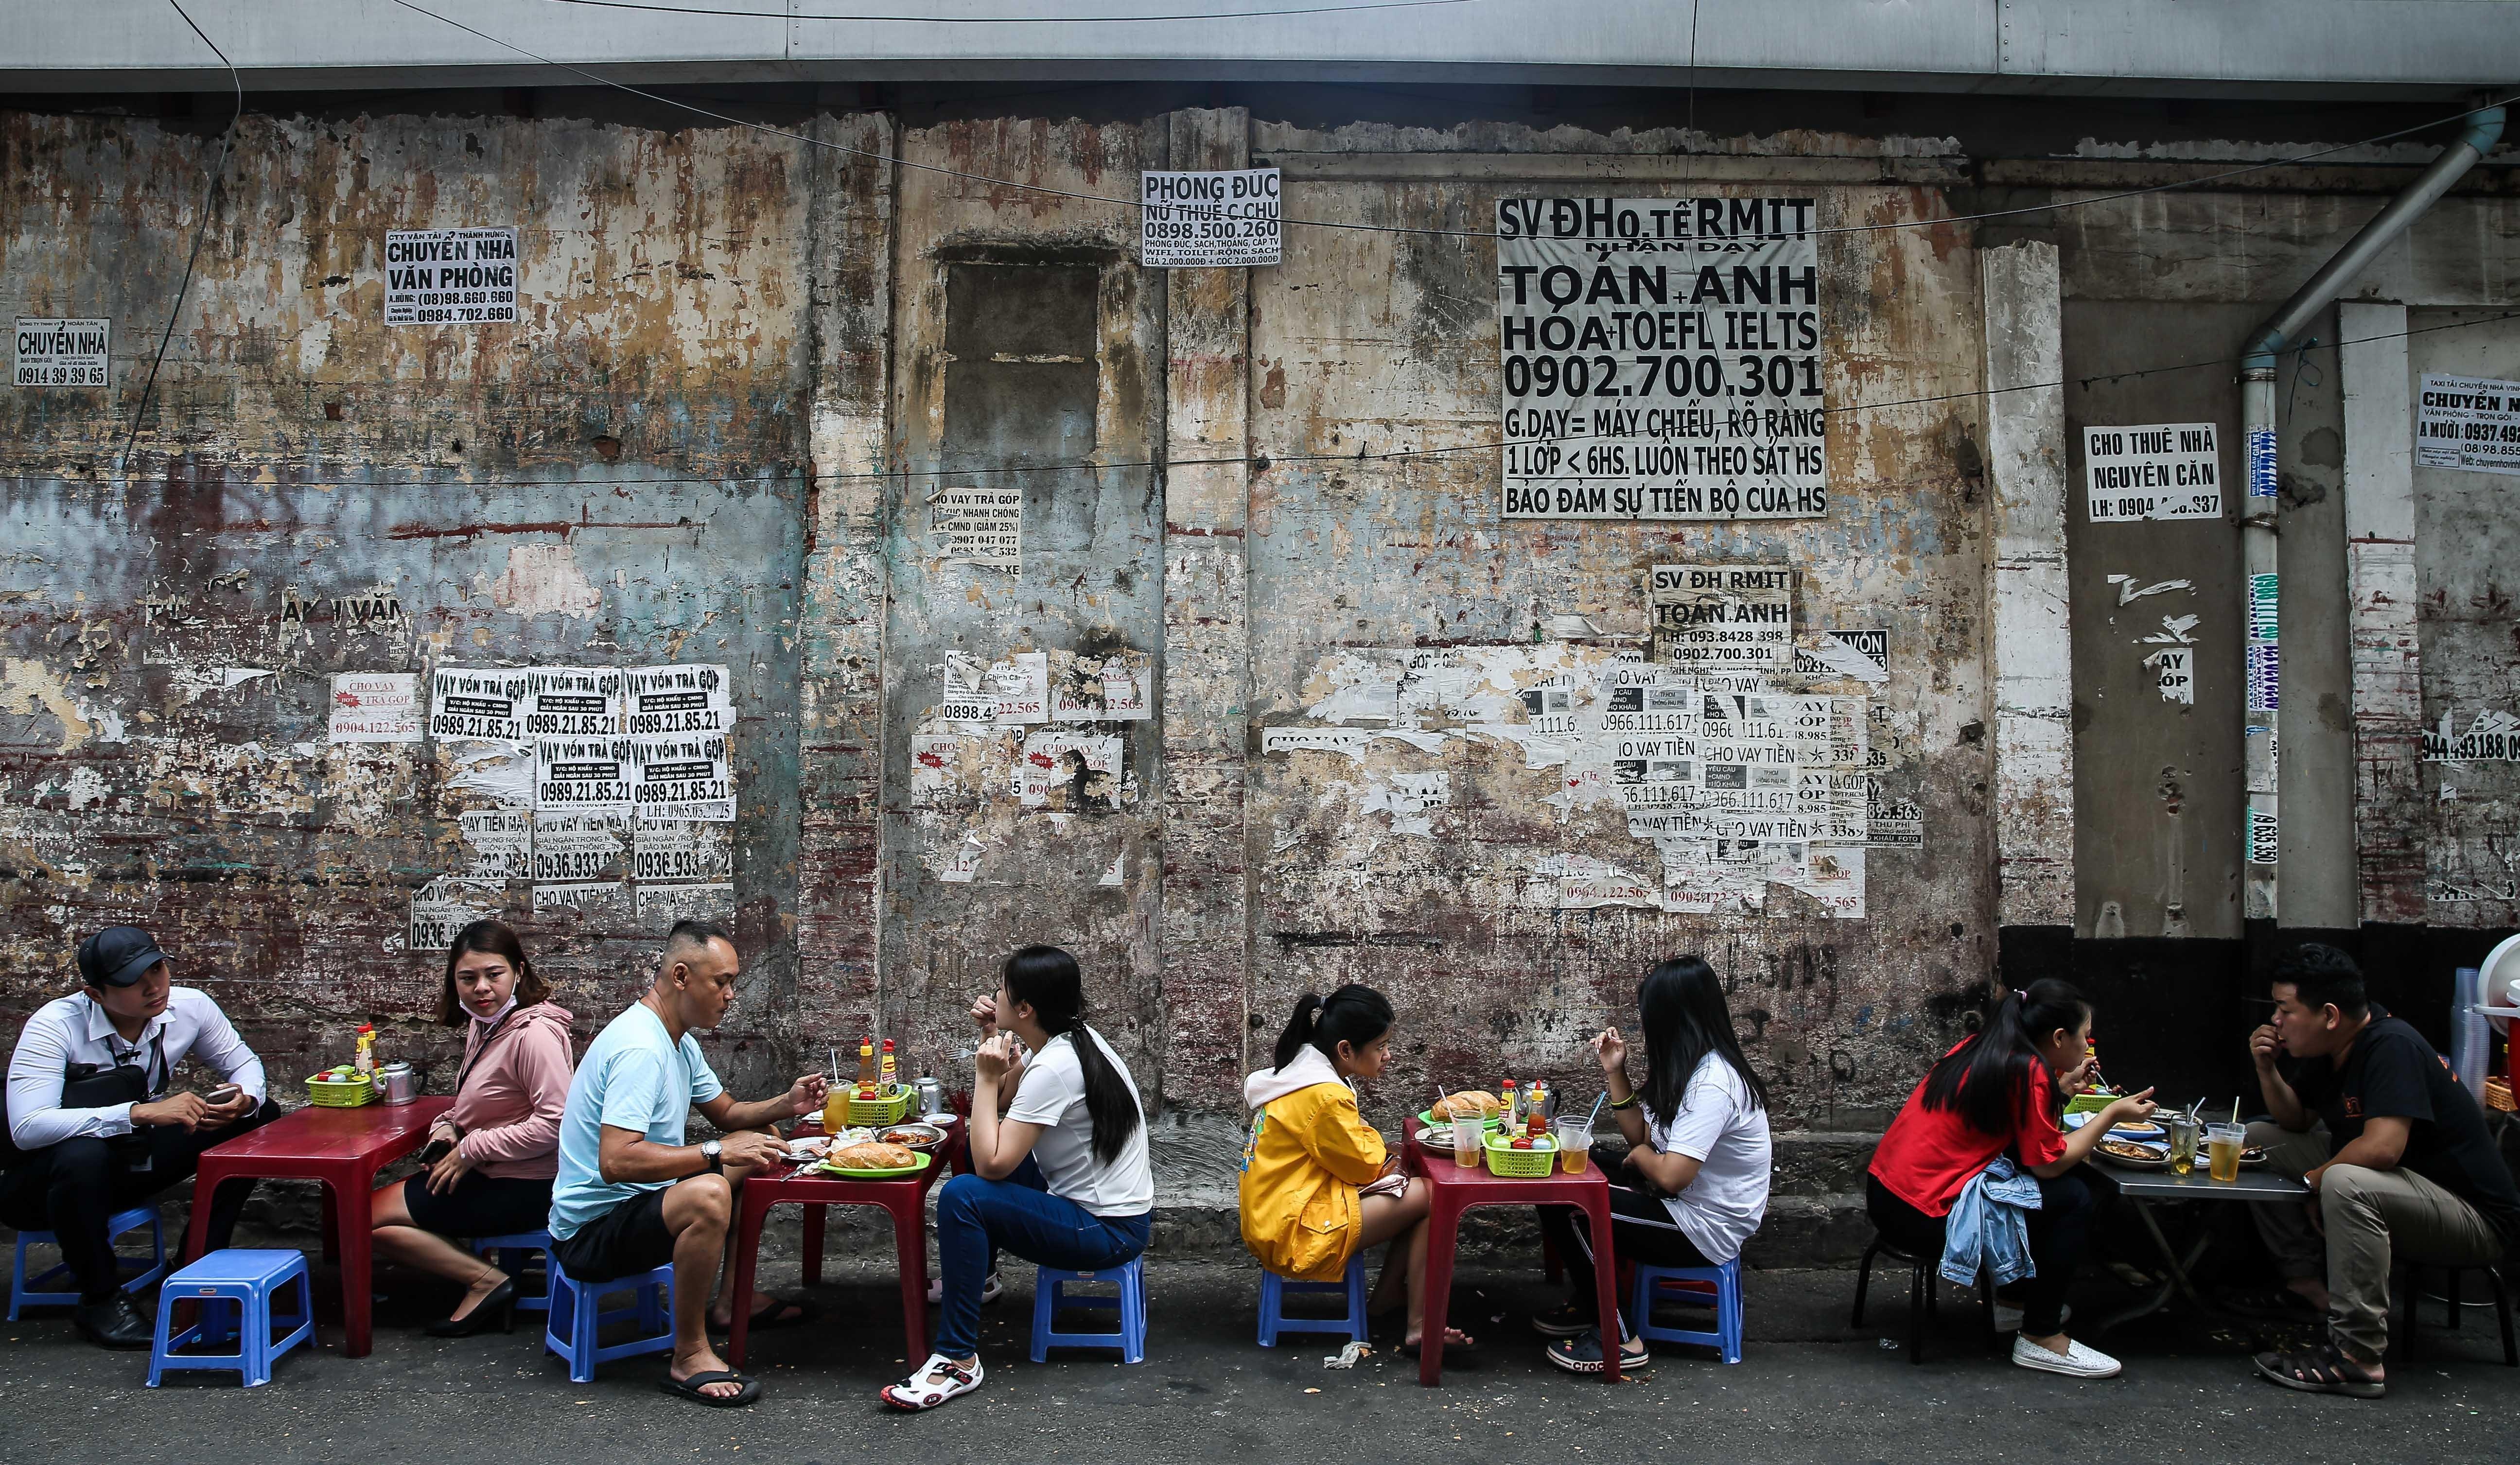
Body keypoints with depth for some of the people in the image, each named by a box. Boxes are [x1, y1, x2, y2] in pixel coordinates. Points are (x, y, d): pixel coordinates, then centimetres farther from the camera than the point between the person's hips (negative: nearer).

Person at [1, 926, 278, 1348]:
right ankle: (99, 1299, -17)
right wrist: (142, 1112, -43)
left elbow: (244, 1063, 2)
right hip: (41, 1184, -5)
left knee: (260, 1116, -10)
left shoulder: (190, 1007, -11)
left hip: (130, 1160, 5)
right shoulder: (55, 1026, -25)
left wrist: (245, 1099, -22)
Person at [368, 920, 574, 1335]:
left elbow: (556, 1122, -27)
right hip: (491, 1176, 10)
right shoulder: (483, 1026, 9)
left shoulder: (534, 1034, -21)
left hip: (522, 1189, -10)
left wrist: (471, 1150, -19)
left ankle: (487, 1282, -3)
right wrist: (447, 1127, 1)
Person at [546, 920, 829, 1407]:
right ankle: (689, 1357, -21)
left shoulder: (680, 1043, 10)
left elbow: (726, 1114, 20)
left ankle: (731, 1299, 21)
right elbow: (616, 1162, -33)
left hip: (641, 1201, 11)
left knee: (757, 1150, 16)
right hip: (590, 1233, -11)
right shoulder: (639, 1047, -24)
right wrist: (718, 1152, -29)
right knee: (707, 1195, -37)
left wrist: (786, 1105, 1)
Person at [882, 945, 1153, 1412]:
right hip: (1110, 1205, 10)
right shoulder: (1078, 1039, 3)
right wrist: (994, 1038, 2)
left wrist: (987, 1077, -18)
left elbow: (992, 1164, -25)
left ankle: (959, 1361, -15)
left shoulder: (1054, 1068, -24)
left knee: (962, 1196, -22)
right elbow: (1007, 1103, 15)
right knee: (988, 1144, 20)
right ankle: (976, 1274, 36)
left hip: (1108, 1230, -10)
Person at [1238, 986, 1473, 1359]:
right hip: (1297, 1237, -10)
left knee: (1412, 1188, 11)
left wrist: (1376, 1151, 0)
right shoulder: (1325, 1096, -23)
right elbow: (1364, 1167, -12)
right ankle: (1419, 1328, -5)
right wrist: (1373, 1140, 7)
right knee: (1430, 1197, -10)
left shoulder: (1301, 1073, 9)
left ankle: (1387, 1297, 12)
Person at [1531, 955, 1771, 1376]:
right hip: (1683, 1205, 10)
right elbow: (1642, 1136, 11)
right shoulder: (1692, 1068, 7)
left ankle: (1620, 1341, -3)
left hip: (1704, 1231, -10)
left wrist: (1640, 1154, -9)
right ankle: (1585, 1308, 22)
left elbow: (1670, 1175, -31)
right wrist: (1615, 1072, 2)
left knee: (1563, 1207, -15)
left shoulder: (1712, 1083, -26)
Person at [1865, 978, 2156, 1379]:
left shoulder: (1979, 1047, 11)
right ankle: (2041, 1338, 5)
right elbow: (2048, 1162, -10)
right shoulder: (2027, 1069, -14)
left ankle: (2013, 1299, 33)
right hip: (1924, 1220, -10)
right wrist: (2113, 1114, 0)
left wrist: (2061, 1087, 18)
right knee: (2074, 1198, -4)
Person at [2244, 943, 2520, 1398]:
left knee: (2346, 1183, -38)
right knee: (2259, 1140, 4)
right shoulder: (2330, 1050, 2)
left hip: (2477, 1219, -9)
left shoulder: (2392, 1047, -24)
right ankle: (2310, 1282, 1)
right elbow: (2297, 1123, 14)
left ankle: (2357, 1359, -32)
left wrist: (2312, 1183, -18)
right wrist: (2268, 1070, -5)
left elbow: (2382, 1148, -35)